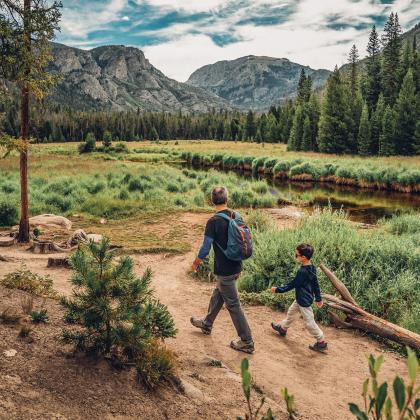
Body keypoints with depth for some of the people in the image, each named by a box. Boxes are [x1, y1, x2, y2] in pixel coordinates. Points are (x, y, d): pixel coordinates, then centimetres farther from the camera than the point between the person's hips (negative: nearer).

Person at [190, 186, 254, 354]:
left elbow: (205, 249, -16)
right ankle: (207, 323, 47)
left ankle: (247, 342, 12)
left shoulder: (213, 222, -20)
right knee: (217, 296, 26)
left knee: (233, 305, 3)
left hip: (224, 271, -8)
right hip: (236, 267, 8)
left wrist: (196, 263, 3)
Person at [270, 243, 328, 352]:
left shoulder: (302, 272, -29)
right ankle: (282, 328, 46)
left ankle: (321, 342, 14)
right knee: (291, 312, 26)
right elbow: (316, 284, 7)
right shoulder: (311, 269, -2)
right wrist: (318, 298, 17)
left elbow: (291, 285, -22)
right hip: (301, 299, 10)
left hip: (304, 301, -10)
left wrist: (278, 290, -12)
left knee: (309, 322, 3)